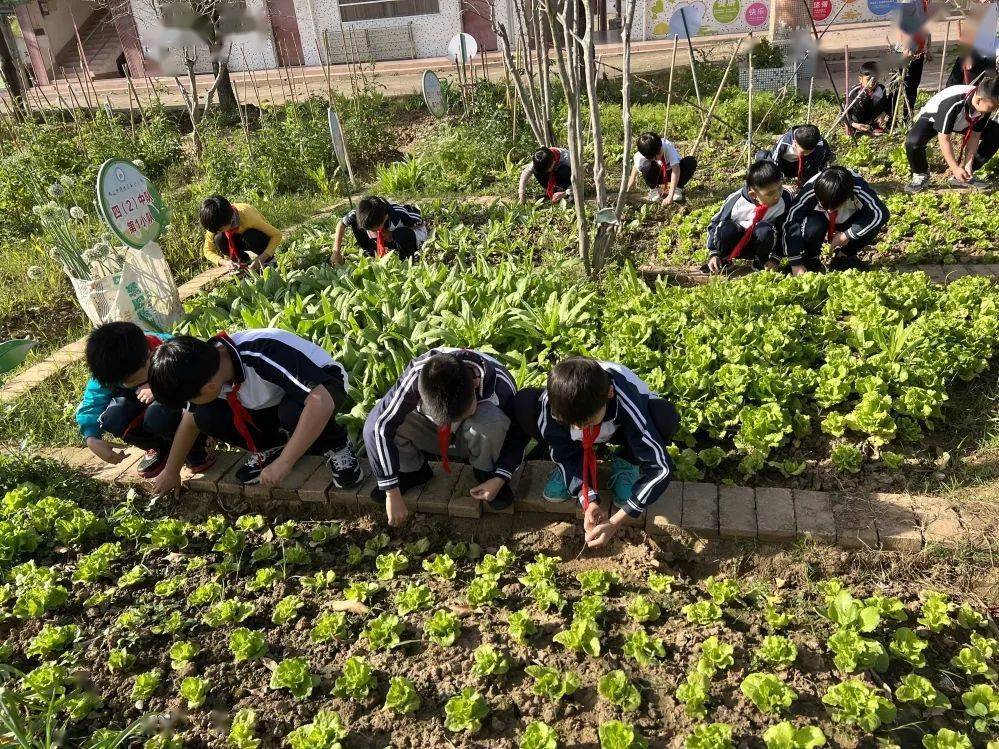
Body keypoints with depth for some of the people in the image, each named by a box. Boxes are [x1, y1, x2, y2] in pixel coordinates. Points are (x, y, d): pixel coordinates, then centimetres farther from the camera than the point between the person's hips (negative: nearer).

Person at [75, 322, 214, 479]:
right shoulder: (108, 368, -22)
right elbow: (91, 404, -14)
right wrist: (92, 440, -31)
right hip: (140, 402, 5)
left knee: (157, 415, -36)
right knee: (111, 419, -24)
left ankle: (195, 448, -5)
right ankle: (160, 447, 6)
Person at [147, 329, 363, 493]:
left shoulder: (264, 355, -38)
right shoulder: (205, 368, -15)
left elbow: (321, 402, -46)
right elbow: (190, 421, 4)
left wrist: (283, 463, -43)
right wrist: (171, 471, 14)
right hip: (274, 401, 6)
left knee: (294, 411, -39)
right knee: (207, 417, -15)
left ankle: (336, 445, -9)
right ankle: (274, 446, 6)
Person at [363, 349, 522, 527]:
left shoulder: (499, 384, -33)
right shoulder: (417, 376, -34)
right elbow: (381, 425, -31)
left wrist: (500, 479, -28)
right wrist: (392, 493, -30)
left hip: (480, 439, -1)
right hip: (435, 433, 1)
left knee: (490, 420, -37)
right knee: (373, 425, -25)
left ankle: (485, 472, -7)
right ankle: (414, 471, 2)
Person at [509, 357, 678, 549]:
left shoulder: (629, 405, -41)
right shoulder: (553, 402, -35)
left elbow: (661, 468, -38)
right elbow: (564, 454, -20)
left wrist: (615, 522, -41)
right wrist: (588, 501, -35)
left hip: (622, 430, -1)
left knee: (665, 416, -37)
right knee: (524, 405, -27)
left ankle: (626, 463, -3)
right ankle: (571, 470, -1)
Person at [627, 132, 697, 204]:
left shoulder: (668, 146, -35)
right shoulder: (640, 156, -29)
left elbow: (675, 170, -40)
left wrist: (670, 196, -47)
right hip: (657, 175, 0)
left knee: (691, 161, -29)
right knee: (647, 167, -35)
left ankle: (678, 189, -9)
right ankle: (654, 189, -5)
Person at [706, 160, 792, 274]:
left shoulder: (785, 198, -18)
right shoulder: (736, 201, -20)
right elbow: (715, 225, -7)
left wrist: (775, 258, -14)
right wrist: (713, 254, -13)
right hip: (736, 243, -1)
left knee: (765, 229, -33)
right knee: (726, 228, -33)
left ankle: (761, 263, -6)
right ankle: (722, 261, -5)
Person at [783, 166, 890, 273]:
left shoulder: (858, 188, -33)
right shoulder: (810, 190, -35)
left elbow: (882, 213, -32)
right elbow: (790, 223, -34)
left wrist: (848, 235, -34)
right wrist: (796, 264, -36)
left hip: (846, 220, 2)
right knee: (812, 228, -36)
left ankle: (844, 256, -2)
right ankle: (811, 258, -3)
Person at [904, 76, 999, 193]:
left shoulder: (986, 105, -23)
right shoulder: (952, 104, -41)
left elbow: (974, 135, -14)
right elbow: (944, 139, -35)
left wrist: (968, 164, -21)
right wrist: (955, 168, -34)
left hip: (962, 121, 6)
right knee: (913, 141, -37)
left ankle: (965, 175, 2)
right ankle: (921, 175, -9)